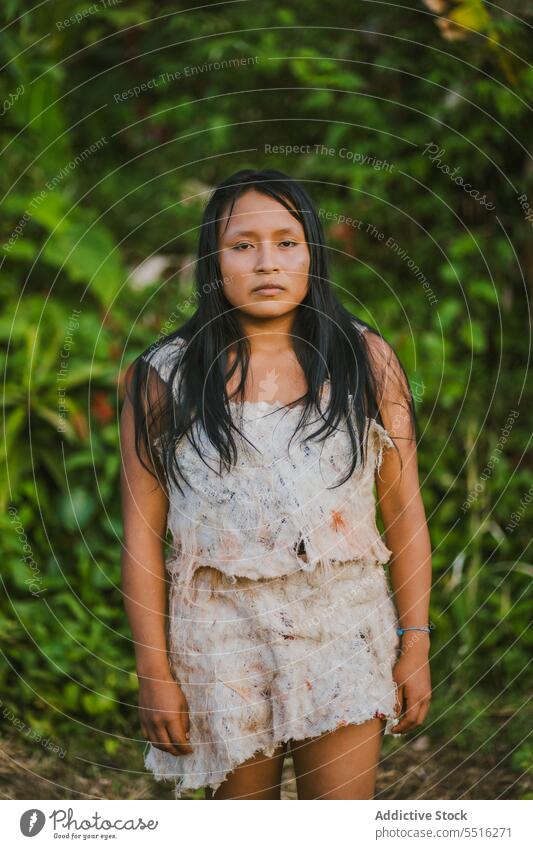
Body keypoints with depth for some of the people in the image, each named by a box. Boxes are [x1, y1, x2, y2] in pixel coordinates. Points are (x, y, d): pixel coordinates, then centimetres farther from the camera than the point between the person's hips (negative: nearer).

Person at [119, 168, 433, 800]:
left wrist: (416, 643, 2)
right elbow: (142, 532, -1)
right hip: (221, 641, 0)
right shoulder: (165, 377, 0)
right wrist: (154, 672, -4)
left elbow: (405, 512, 5)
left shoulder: (367, 360, 3)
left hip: (346, 636, 1)